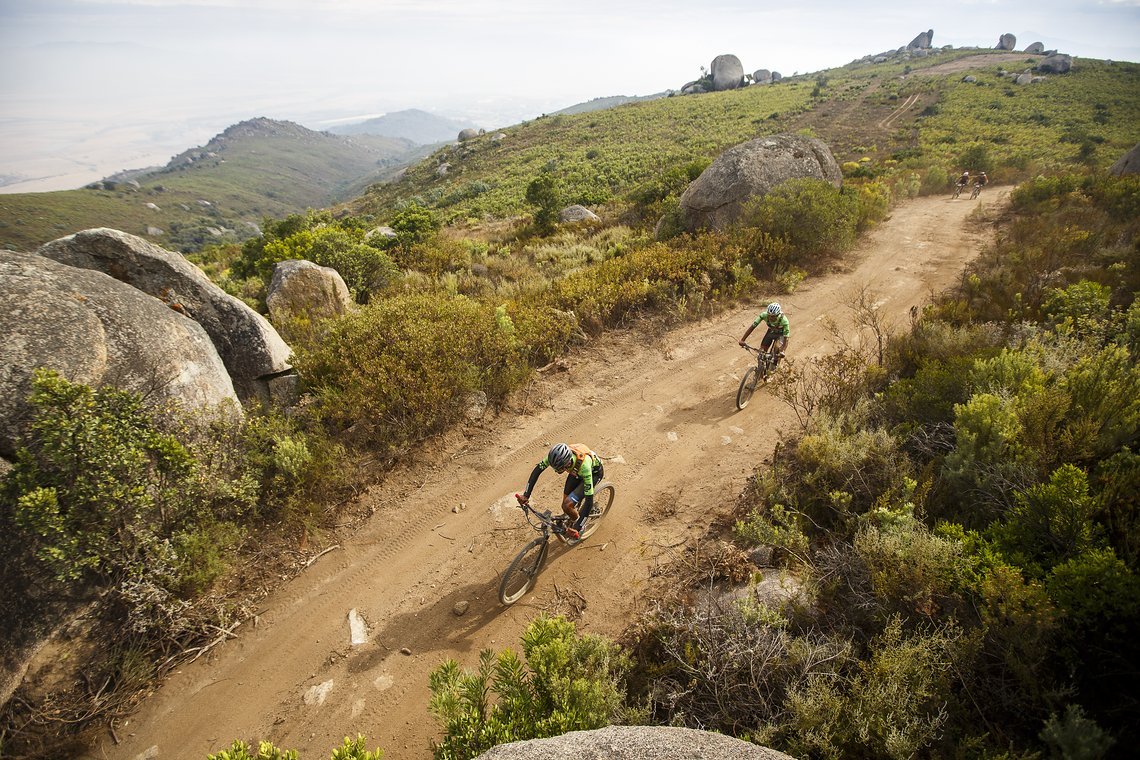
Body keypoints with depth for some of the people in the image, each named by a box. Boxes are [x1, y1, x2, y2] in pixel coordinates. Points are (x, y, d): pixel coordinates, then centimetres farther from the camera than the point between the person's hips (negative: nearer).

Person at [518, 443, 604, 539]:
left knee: (567, 506, -18)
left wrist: (577, 528, -43)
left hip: (594, 472, -5)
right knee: (565, 503, 1)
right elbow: (537, 470, -19)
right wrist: (526, 495, -28)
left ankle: (577, 525, 12)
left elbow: (589, 500, -41)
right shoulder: (557, 455, -32)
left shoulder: (584, 465, -44)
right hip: (576, 470, 5)